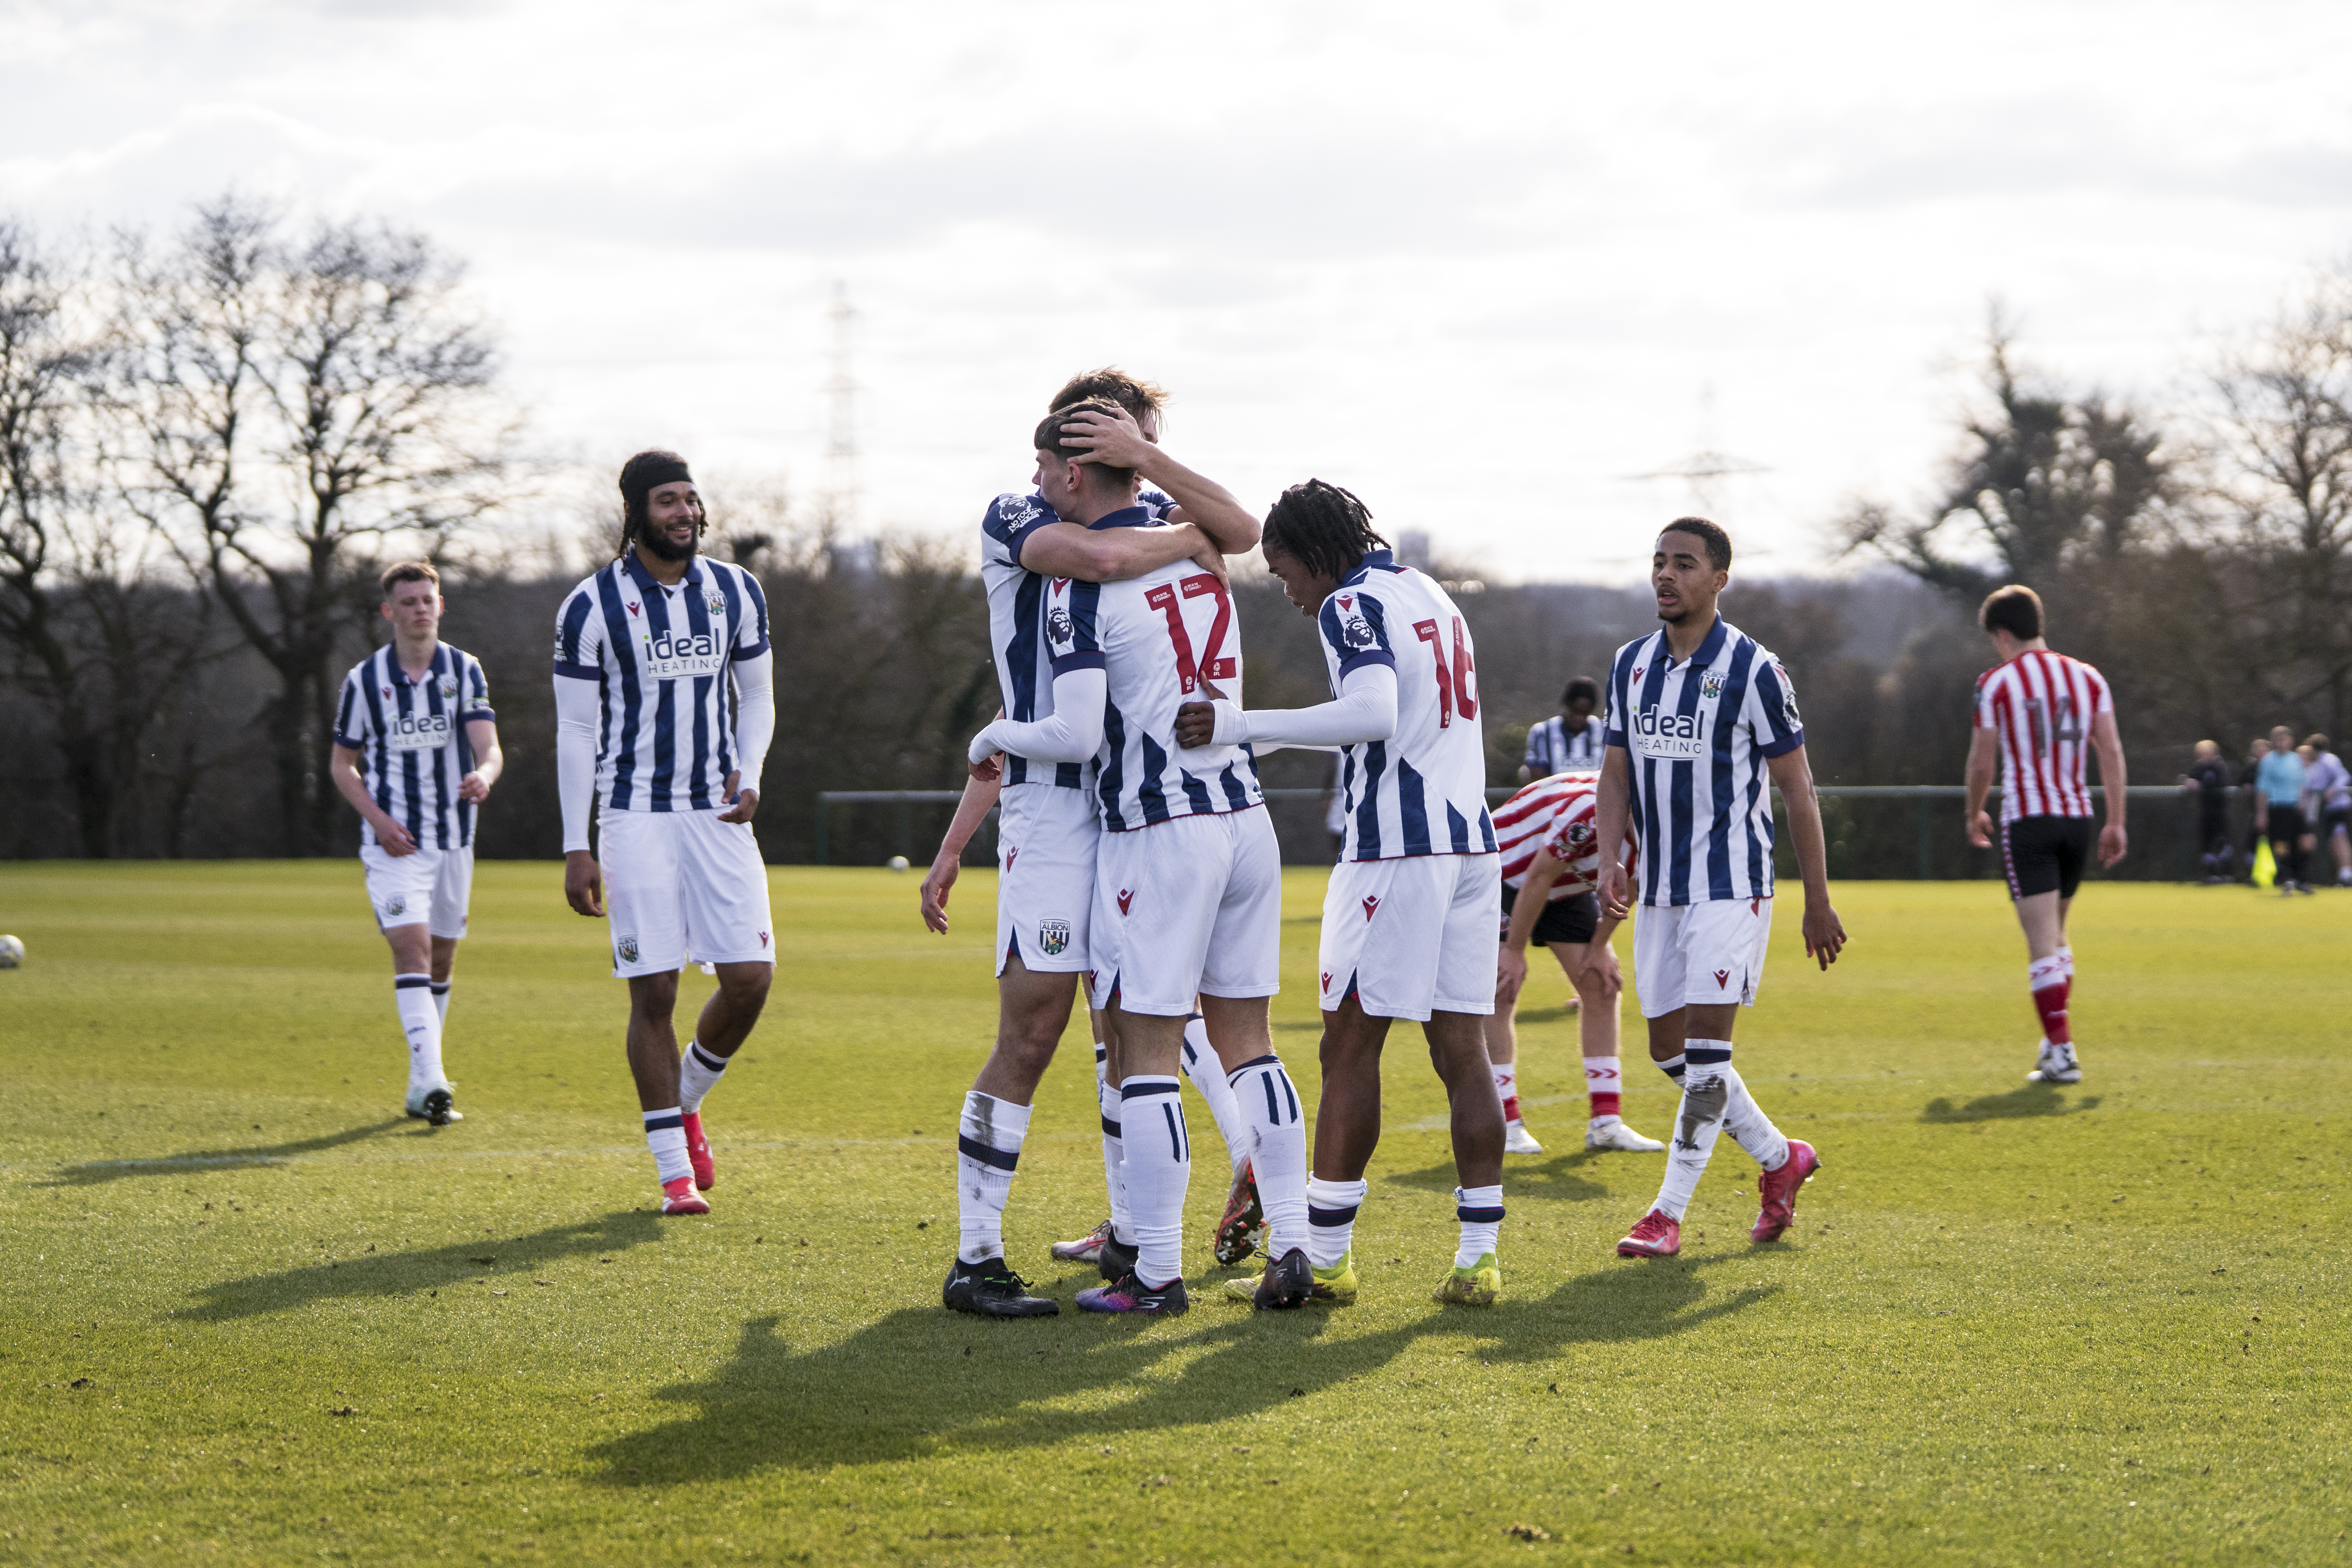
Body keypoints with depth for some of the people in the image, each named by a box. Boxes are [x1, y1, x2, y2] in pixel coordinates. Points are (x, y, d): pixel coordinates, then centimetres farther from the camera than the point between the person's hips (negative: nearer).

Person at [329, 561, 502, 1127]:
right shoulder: (364, 680, -1)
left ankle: (421, 1090, 22)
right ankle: (432, 1083, -29)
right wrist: (377, 818, -9)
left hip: (454, 839, 3)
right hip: (393, 842, -3)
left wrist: (483, 776, -34)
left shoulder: (465, 671, 2)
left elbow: (490, 747, -10)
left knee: (441, 960, 10)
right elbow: (342, 763, 7)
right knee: (412, 948, -19)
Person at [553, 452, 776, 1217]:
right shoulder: (592, 607, -5)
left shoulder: (736, 593, 7)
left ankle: (687, 1104, 22)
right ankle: (676, 1170, 4)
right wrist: (577, 848, -6)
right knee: (654, 990, -5)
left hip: (718, 812, 3)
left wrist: (749, 772, -3)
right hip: (636, 817, -3)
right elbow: (575, 731, -3)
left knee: (750, 977, -6)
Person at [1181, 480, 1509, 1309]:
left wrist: (1241, 725, -24)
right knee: (1461, 1050, 6)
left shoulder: (1352, 604, -8)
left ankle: (1324, 1256, 0)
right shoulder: (1431, 596, 20)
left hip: (1395, 850, -8)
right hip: (1472, 841, 8)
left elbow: (1374, 716, -24)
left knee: (1351, 1046, -3)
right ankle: (1478, 1257, 3)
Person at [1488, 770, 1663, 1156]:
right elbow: (1538, 880, -31)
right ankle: (1503, 1124, -13)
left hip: (1567, 889, 8)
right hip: (1504, 873, -8)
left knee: (1601, 984, 0)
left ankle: (1606, 1122, 3)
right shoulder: (1590, 810, -39)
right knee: (1501, 990, -16)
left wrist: (1599, 948, 1)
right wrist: (1514, 952, -24)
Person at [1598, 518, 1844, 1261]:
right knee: (1669, 1048, 8)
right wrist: (1609, 858, -5)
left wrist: (1818, 903, -4)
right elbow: (1618, 773, 13)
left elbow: (1798, 790, -5)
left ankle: (1669, 1213, -8)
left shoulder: (1753, 670, -9)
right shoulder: (1631, 664, 8)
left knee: (1706, 1045, -12)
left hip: (1732, 886, -7)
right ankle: (1781, 1159, 26)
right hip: (1659, 888, 7)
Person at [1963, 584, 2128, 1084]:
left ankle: (2062, 1053, -14)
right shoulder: (2087, 677, 9)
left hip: (2026, 820, -5)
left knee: (2043, 944, -7)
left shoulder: (1996, 683, -3)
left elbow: (1981, 763, -2)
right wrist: (2116, 822, 6)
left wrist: (1974, 815, 15)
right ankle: (2054, 1040, 24)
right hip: (2077, 817, 5)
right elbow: (2112, 752, 3)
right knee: (2056, 936, 21)